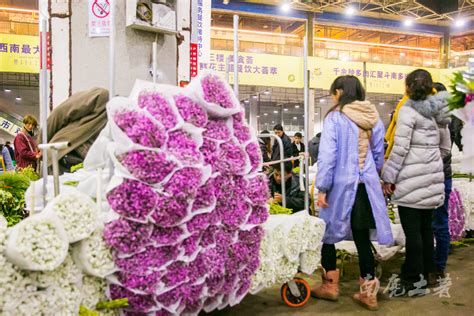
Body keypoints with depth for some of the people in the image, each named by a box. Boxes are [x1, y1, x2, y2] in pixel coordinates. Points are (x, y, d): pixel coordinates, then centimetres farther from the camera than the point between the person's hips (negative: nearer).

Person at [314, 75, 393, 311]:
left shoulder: (335, 117, -9)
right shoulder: (374, 118, 8)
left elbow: (327, 155, -14)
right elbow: (379, 155, 14)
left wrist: (322, 188, -11)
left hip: (341, 185, -5)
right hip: (367, 186, 5)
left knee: (327, 232, 12)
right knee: (362, 237, 10)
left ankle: (330, 286, 22)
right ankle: (368, 292, 17)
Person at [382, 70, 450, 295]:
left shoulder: (408, 110, -10)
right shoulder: (437, 111, 12)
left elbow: (400, 147, -15)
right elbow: (445, 146, 18)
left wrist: (389, 176, -10)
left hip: (411, 178, -7)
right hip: (432, 177, 7)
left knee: (412, 230, -2)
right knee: (425, 227, 14)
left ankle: (413, 280, 5)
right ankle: (425, 273, 25)